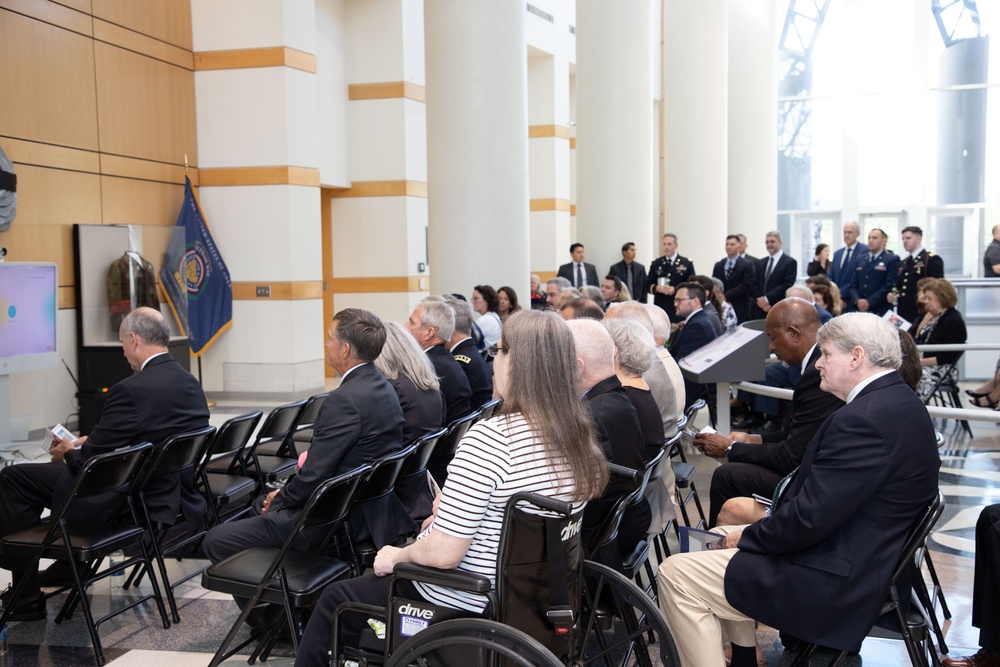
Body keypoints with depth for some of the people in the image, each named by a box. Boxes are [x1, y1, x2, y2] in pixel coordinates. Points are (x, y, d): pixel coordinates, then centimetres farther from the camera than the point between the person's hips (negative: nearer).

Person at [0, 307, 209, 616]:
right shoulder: (191, 384, 1)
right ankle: (70, 564, 37)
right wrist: (87, 443, 13)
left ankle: (25, 596, 12)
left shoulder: (132, 390, -25)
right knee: (69, 464, 31)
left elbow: (91, 460, -17)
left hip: (123, 503, -9)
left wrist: (68, 453, 5)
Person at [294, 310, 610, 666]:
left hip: (463, 601, -8)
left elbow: (443, 553, -27)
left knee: (334, 599, 18)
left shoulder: (489, 437, -29)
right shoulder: (579, 436, -5)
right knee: (371, 580, 31)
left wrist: (397, 555, -7)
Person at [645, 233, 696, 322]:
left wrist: (675, 289, -13)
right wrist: (657, 288, -11)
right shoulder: (656, 264, 13)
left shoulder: (687, 263, 6)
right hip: (660, 309, 2)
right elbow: (647, 286, 11)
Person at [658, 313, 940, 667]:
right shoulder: (899, 400, 8)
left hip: (841, 582, -11)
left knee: (676, 574, -11)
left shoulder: (864, 418, -25)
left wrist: (747, 536, -8)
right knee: (723, 537, 24)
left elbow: (809, 518, -26)